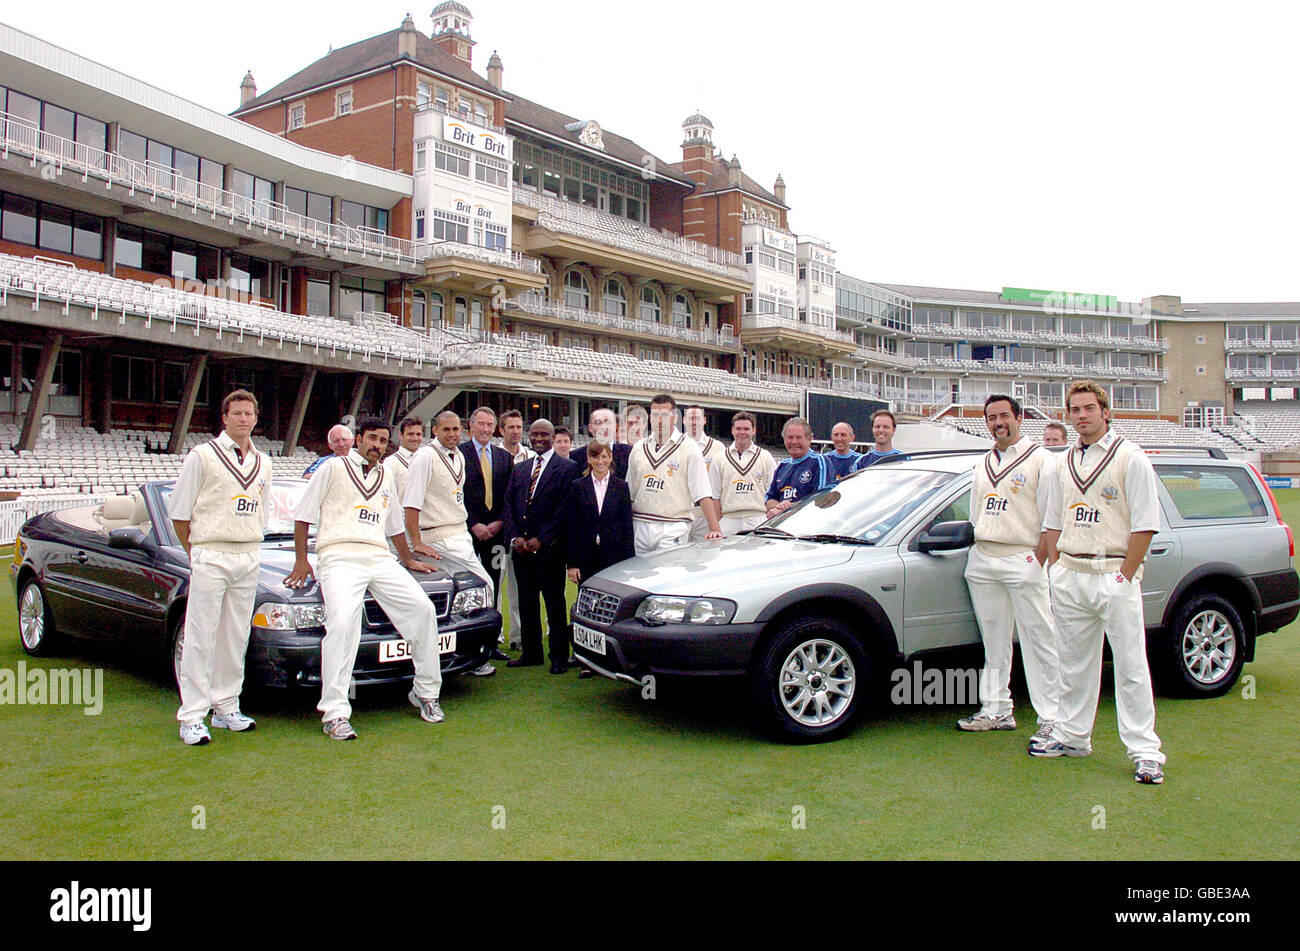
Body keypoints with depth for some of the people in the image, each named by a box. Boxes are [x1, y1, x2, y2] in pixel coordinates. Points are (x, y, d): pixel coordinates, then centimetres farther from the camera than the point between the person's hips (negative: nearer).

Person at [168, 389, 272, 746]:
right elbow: (179, 511, -1)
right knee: (201, 637, -4)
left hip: (249, 558, 5)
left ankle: (226, 708, 19)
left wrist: (252, 549, 12)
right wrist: (196, 553, -1)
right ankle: (192, 717, 1)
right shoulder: (202, 456, -2)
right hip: (210, 558, -5)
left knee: (236, 636, 9)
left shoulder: (263, 462, 14)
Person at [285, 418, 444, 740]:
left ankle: (425, 691, 4)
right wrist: (301, 560, 2)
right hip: (339, 557, -5)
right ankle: (334, 713, -24)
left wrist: (408, 560, 38)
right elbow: (303, 516, 8)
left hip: (380, 559, 5)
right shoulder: (333, 468, 9)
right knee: (342, 622, -26)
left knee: (422, 608, -10)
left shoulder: (386, 476, 25)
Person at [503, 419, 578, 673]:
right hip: (521, 548, 6)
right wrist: (515, 537, -4)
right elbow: (509, 505, 11)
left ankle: (559, 656, 9)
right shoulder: (519, 470, 16)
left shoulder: (566, 468, -3)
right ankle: (531, 652, 21)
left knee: (555, 604, 0)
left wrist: (540, 539, -14)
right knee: (527, 602, 11)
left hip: (549, 548, -5)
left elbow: (564, 509, -10)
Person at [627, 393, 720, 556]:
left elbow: (704, 495, -7)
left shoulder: (688, 447, -1)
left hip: (673, 529, -4)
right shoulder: (639, 448, 12)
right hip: (640, 527, 4)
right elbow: (629, 493, 16)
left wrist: (714, 529, -16)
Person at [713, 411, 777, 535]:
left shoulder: (766, 457, 10)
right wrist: (715, 525, 3)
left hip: (757, 521, -1)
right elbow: (715, 496, 11)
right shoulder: (720, 459, 12)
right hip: (728, 520, 1)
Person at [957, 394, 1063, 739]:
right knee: (993, 640, 11)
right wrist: (977, 550, 11)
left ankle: (1052, 717, 0)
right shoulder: (983, 463, 18)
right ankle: (996, 709, 18)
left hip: (1022, 559, -6)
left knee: (1039, 639, -4)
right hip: (982, 560, 6)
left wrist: (1038, 561, -13)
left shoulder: (1040, 459, -1)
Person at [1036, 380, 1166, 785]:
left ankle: (1145, 751, 2)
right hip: (1069, 576, 6)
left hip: (1114, 574, -6)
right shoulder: (1065, 463, 14)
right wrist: (1058, 570, 8)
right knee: (1074, 662, 13)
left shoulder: (1131, 459, -4)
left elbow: (1145, 523, -8)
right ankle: (1073, 735, 24)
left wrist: (1125, 575, -12)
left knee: (1130, 666, -3)